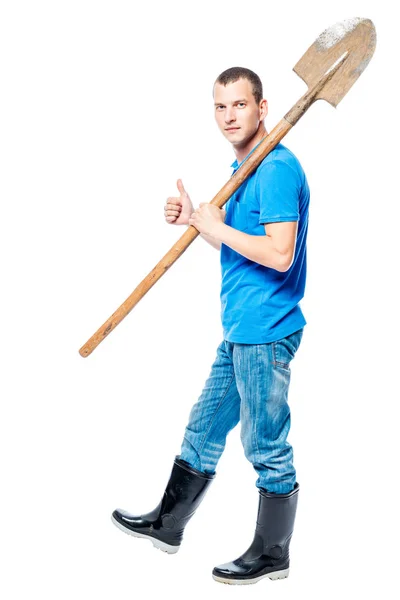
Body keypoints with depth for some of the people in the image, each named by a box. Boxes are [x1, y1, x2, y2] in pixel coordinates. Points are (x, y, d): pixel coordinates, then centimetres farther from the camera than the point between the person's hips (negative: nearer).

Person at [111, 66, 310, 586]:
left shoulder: (278, 168, -17)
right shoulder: (246, 169, 15)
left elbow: (279, 254, -25)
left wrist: (218, 228, -16)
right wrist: (194, 220, 6)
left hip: (265, 332, -10)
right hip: (241, 331, 10)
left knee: (267, 447, 3)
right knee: (203, 431, 20)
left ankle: (272, 554, 19)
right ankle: (168, 524, 35)